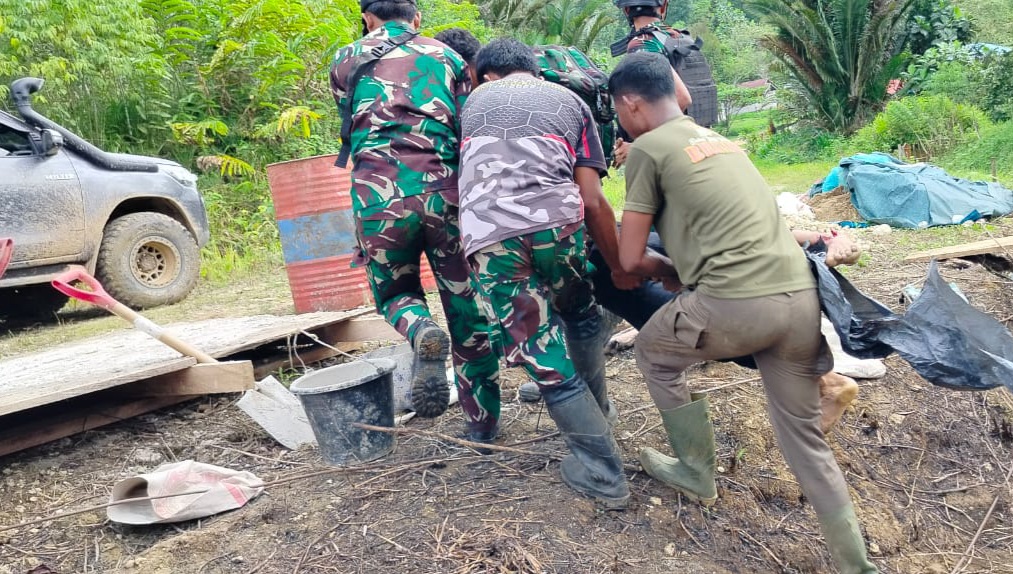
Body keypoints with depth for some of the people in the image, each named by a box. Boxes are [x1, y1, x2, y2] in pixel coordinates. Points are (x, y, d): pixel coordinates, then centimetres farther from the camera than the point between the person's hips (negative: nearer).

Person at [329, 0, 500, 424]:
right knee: (466, 306, 13)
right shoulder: (447, 57, 16)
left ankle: (421, 332, -13)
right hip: (445, 193, 1)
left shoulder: (346, 62, 16)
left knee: (395, 293, 21)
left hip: (379, 195, 0)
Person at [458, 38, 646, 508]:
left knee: (543, 356, 9)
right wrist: (620, 268, 21)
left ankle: (602, 474, 17)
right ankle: (597, 411, 46)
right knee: (580, 317, 31)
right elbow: (593, 200, 13)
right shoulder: (569, 101, 22)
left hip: (488, 235, 0)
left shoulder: (475, 99, 28)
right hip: (557, 221, 1)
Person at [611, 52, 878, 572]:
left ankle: (695, 471, 34)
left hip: (737, 302, -7)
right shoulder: (717, 138, 25)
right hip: (801, 295, 7)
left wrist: (664, 274, 23)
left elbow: (630, 259, 3)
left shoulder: (647, 148, 3)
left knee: (654, 354, 23)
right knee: (804, 435, 19)